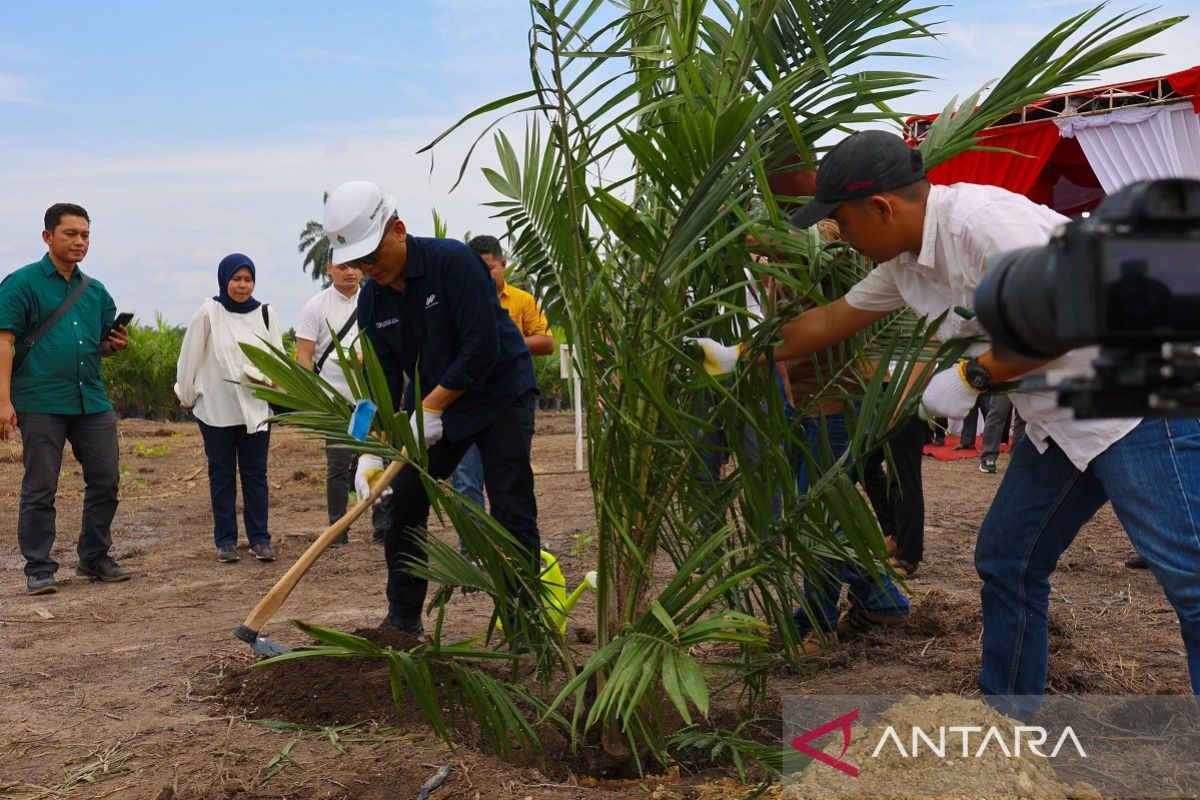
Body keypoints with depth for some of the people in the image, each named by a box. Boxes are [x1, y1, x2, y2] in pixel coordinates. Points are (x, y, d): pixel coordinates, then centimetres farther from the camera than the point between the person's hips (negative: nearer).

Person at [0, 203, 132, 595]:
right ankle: (39, 568, 12)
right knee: (40, 488, 1)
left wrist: (116, 344, -1)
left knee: (106, 481, 9)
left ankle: (94, 558, 24)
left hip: (92, 401, 6)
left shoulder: (96, 290, 15)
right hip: (41, 403, -5)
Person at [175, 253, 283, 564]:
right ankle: (225, 541, 14)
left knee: (255, 473, 5)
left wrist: (264, 375, -14)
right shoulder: (208, 313, -7)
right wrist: (187, 397, 6)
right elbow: (189, 357, 0)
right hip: (216, 409, -2)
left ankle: (259, 538, 12)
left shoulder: (264, 313, 2)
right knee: (222, 474, 7)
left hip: (255, 407, 2)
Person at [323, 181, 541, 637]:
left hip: (498, 394, -6)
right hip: (430, 407, 6)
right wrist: (373, 450, -11)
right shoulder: (372, 300, -3)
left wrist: (430, 408, -22)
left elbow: (482, 348, -25)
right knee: (403, 501, 4)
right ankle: (403, 619, 18)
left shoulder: (452, 261, -22)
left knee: (511, 510, -9)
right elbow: (383, 381, -1)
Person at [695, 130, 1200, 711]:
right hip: (1059, 420, 9)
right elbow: (828, 321, 16)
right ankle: (1007, 706, 24)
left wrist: (969, 377, -21)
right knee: (1004, 560, 11)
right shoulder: (904, 263, 6)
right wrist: (739, 357, 18)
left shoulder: (982, 220, -23)